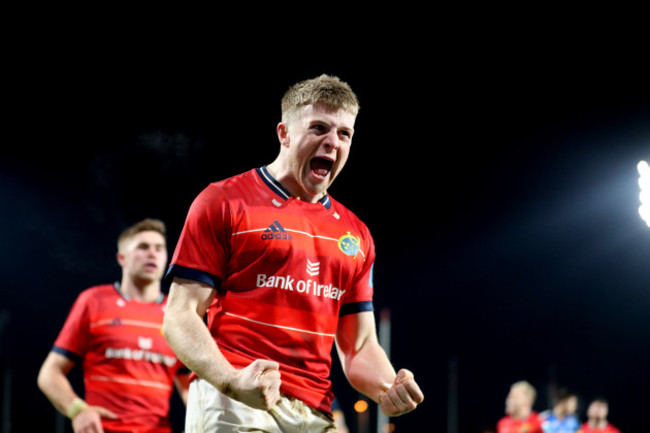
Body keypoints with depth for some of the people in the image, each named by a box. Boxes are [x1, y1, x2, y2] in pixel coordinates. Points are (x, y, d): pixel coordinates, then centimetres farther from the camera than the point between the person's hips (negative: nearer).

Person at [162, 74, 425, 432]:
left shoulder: (355, 234, 18)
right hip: (233, 404, -5)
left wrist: (390, 390, -2)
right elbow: (180, 316, -3)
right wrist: (232, 380, -20)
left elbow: (359, 347, 20)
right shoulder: (222, 202, 3)